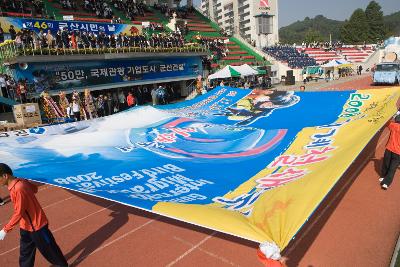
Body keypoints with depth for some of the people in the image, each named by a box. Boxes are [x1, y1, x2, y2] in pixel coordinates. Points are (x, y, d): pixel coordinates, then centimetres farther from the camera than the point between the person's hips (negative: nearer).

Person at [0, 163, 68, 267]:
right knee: (25, 252, 20)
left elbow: (18, 213, -26)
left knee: (48, 249, 11)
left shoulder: (17, 189, -29)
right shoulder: (20, 182, -2)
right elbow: (34, 188, 18)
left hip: (36, 225, -8)